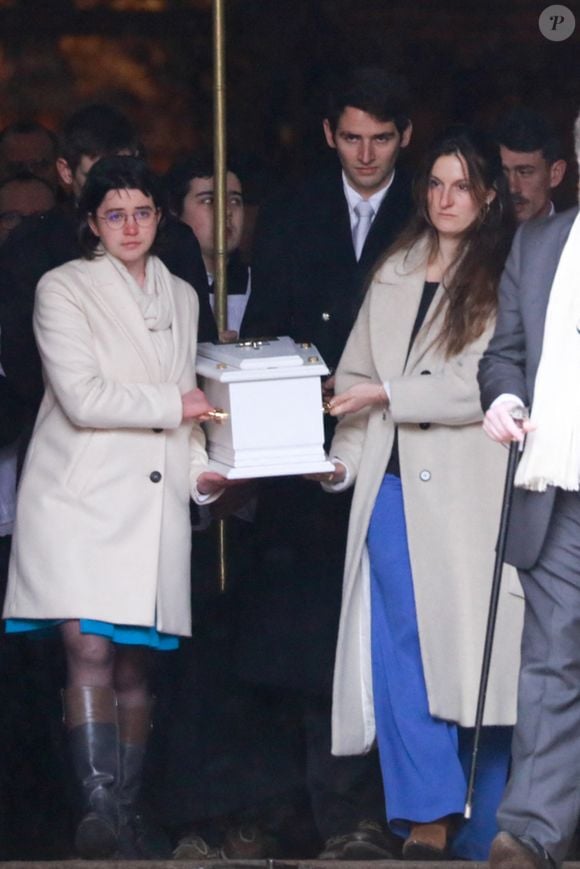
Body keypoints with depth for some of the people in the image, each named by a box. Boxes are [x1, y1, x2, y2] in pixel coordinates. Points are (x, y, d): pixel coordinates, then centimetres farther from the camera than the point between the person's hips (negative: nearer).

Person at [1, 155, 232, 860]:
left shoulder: (180, 297, 19)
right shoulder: (64, 289, 0)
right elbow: (81, 397, -11)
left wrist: (199, 468, 8)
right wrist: (173, 405, -4)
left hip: (152, 503, 5)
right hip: (79, 494, -5)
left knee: (133, 665, 3)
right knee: (89, 651, -16)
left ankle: (124, 816, 7)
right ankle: (100, 814, -21)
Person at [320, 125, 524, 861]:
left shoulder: (504, 279, -3)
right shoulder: (393, 276, 16)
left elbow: (488, 382, -12)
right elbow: (359, 376, 15)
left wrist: (391, 395, -11)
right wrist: (342, 459, 2)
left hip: (467, 492, -5)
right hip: (392, 488, 5)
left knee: (472, 653, -3)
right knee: (397, 652, -1)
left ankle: (481, 835, 4)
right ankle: (428, 816, 1)